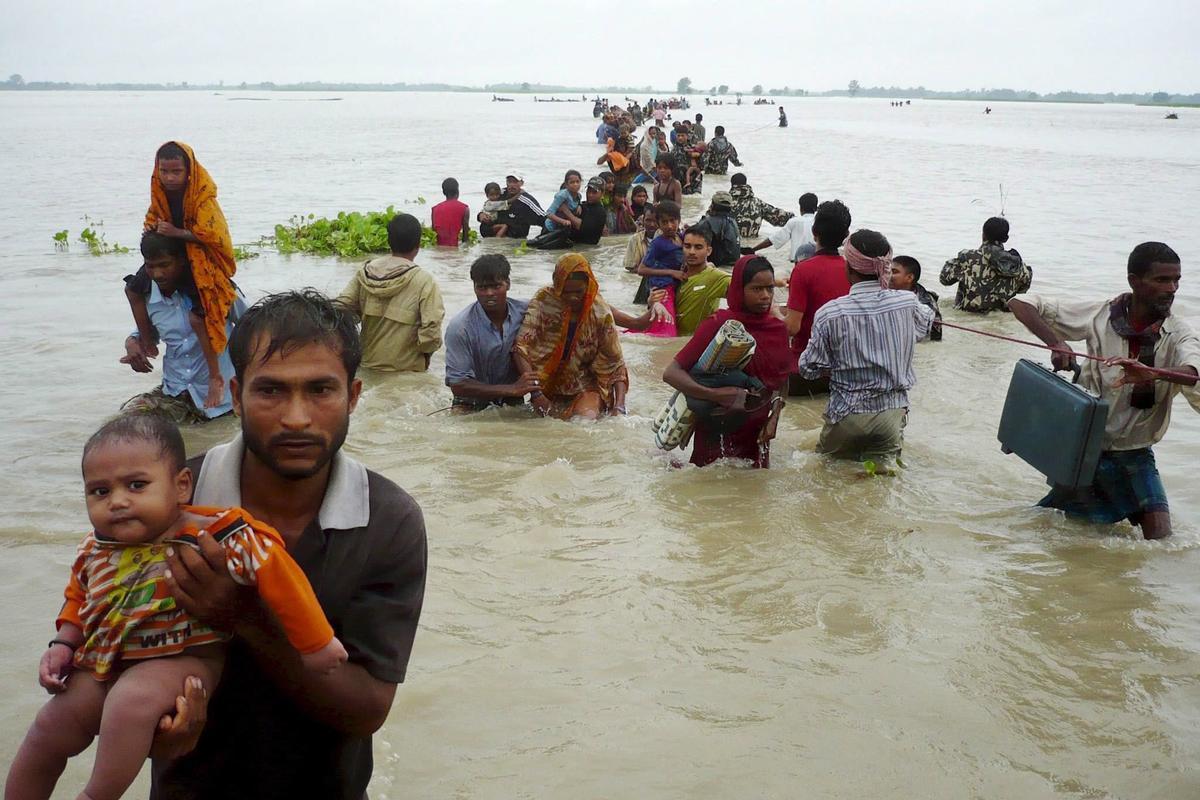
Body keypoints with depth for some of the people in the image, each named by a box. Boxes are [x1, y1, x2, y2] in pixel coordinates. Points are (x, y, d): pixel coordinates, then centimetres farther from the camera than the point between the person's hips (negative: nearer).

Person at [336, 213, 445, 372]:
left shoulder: (365, 272, -3)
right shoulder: (424, 281, -15)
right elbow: (431, 333, -21)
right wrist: (426, 354, -1)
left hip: (368, 364, 4)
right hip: (407, 370, -4)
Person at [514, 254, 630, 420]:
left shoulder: (600, 313, -11)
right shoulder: (543, 301, -13)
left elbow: (615, 363, -8)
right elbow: (521, 347, -19)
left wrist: (619, 406, -21)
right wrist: (536, 393, -28)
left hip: (585, 385, 0)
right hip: (548, 384, 0)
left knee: (588, 418, -25)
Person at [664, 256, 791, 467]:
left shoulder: (778, 329, -1)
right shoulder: (718, 325, -17)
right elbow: (671, 373, -21)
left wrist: (774, 418, -3)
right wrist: (716, 395, -33)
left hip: (757, 434, 5)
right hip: (717, 433, -5)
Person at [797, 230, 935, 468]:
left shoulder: (830, 313, -16)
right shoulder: (909, 303, -8)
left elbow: (809, 368, -8)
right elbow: (926, 325, 16)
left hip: (847, 414, -1)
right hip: (893, 412, 1)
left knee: (826, 454, 23)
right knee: (886, 453, 19)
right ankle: (884, 460, -11)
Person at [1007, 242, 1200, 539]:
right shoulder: (1100, 315, -12)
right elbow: (1020, 303, -12)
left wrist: (1152, 374, -56)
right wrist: (1056, 342, -27)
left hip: (1133, 453, 0)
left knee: (1160, 536, -13)